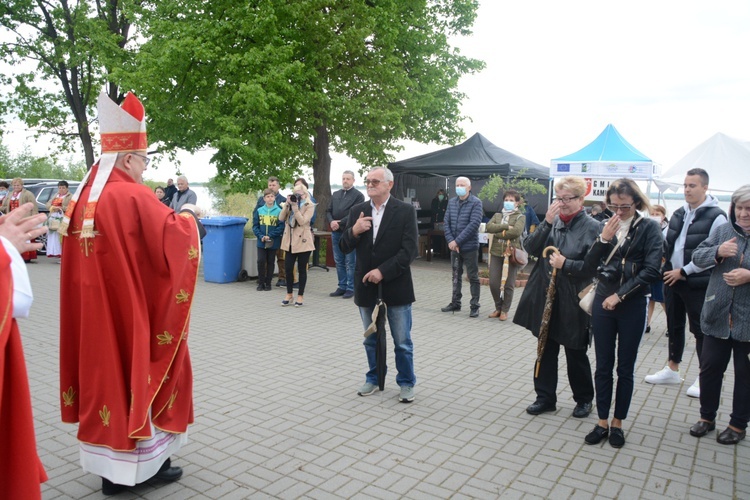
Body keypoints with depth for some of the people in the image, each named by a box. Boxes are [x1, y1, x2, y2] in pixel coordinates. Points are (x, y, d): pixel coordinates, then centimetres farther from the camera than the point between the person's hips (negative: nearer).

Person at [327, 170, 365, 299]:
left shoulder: (358, 195, -3)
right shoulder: (335, 194, 17)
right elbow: (328, 211, 11)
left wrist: (340, 223, -17)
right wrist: (331, 221, -9)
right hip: (336, 232, 6)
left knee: (350, 262, -1)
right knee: (339, 261, 10)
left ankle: (350, 288, 6)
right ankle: (342, 286, 19)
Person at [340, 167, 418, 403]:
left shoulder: (405, 211, -7)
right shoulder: (357, 211, 4)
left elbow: (409, 250, -13)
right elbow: (345, 248, 4)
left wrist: (383, 271, -20)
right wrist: (354, 231, -16)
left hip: (395, 286, -3)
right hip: (366, 286, 4)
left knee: (402, 342, 7)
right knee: (371, 339, 17)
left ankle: (406, 383, 25)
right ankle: (373, 378, 35)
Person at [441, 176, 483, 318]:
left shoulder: (476, 203, -9)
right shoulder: (451, 202, 9)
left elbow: (474, 224, -18)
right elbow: (447, 222, 6)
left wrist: (457, 241, -19)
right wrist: (450, 240, -10)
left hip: (469, 246, -5)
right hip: (454, 246, 6)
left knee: (473, 277, 2)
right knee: (456, 276, 14)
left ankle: (475, 306, 10)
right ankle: (455, 303, 24)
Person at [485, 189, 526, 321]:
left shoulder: (520, 217, 3)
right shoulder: (497, 215, 15)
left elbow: (516, 231, -16)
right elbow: (489, 226, -4)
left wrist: (498, 232, -9)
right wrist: (505, 227, -13)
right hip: (496, 252, 4)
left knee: (508, 284, 2)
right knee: (493, 283, 1)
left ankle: (505, 310, 17)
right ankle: (498, 307, 21)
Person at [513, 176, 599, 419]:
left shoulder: (592, 227, -8)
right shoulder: (552, 221, 5)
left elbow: (594, 266, -12)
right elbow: (530, 248, -6)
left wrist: (566, 264, -20)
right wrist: (547, 222, -14)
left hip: (573, 301, -4)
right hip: (545, 297, 4)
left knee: (576, 354, 10)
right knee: (546, 349, 13)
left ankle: (584, 399, 31)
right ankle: (545, 397, 27)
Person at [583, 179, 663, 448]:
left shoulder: (649, 228, -4)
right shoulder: (606, 226, 6)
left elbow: (652, 270, -12)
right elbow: (589, 264, 1)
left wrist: (620, 295, -14)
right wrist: (603, 239, -13)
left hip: (632, 306, -3)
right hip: (603, 303, 3)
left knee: (625, 368, 8)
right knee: (603, 366, 8)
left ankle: (618, 423, 22)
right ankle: (602, 423, 19)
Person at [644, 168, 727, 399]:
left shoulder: (716, 217, -12)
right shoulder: (679, 213, 9)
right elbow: (665, 242, 15)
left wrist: (684, 271, -16)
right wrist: (668, 265, -2)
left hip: (698, 283, -7)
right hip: (672, 279, 7)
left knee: (701, 329, 3)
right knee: (674, 325, 16)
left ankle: (705, 377, 16)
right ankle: (672, 369, 30)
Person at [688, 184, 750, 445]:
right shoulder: (723, 230, 3)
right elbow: (696, 256, 1)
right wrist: (718, 252, -18)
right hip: (718, 315, 3)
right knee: (710, 367, 12)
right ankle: (707, 416, 30)